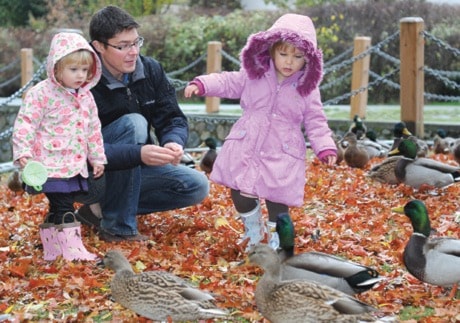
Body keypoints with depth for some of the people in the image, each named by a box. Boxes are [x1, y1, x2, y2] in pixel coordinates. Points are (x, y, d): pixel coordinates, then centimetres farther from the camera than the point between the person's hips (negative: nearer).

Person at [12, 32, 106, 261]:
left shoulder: (86, 97, 11)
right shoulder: (42, 93, -11)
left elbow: (93, 129, 19)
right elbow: (26, 123, -12)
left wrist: (97, 157, 20)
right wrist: (22, 151, -21)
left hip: (76, 165, 7)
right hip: (51, 165, -7)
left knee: (58, 210, 14)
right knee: (63, 207, -11)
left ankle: (52, 250, 23)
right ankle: (72, 248, -7)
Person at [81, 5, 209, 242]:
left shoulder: (151, 70, -7)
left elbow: (173, 119, -8)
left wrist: (173, 142, -33)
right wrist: (138, 154, -45)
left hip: (134, 172, 6)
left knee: (197, 186, -8)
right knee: (133, 123, -30)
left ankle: (105, 209, 1)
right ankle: (119, 227, -22)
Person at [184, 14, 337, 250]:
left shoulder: (307, 89, -3)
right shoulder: (254, 75, 1)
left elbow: (315, 122, 1)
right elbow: (228, 83, 8)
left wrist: (325, 148, -9)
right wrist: (201, 84, -6)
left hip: (282, 154, -2)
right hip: (246, 147, 2)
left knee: (277, 199, -3)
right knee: (240, 192, 5)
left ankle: (276, 242, 19)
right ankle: (253, 231, 31)